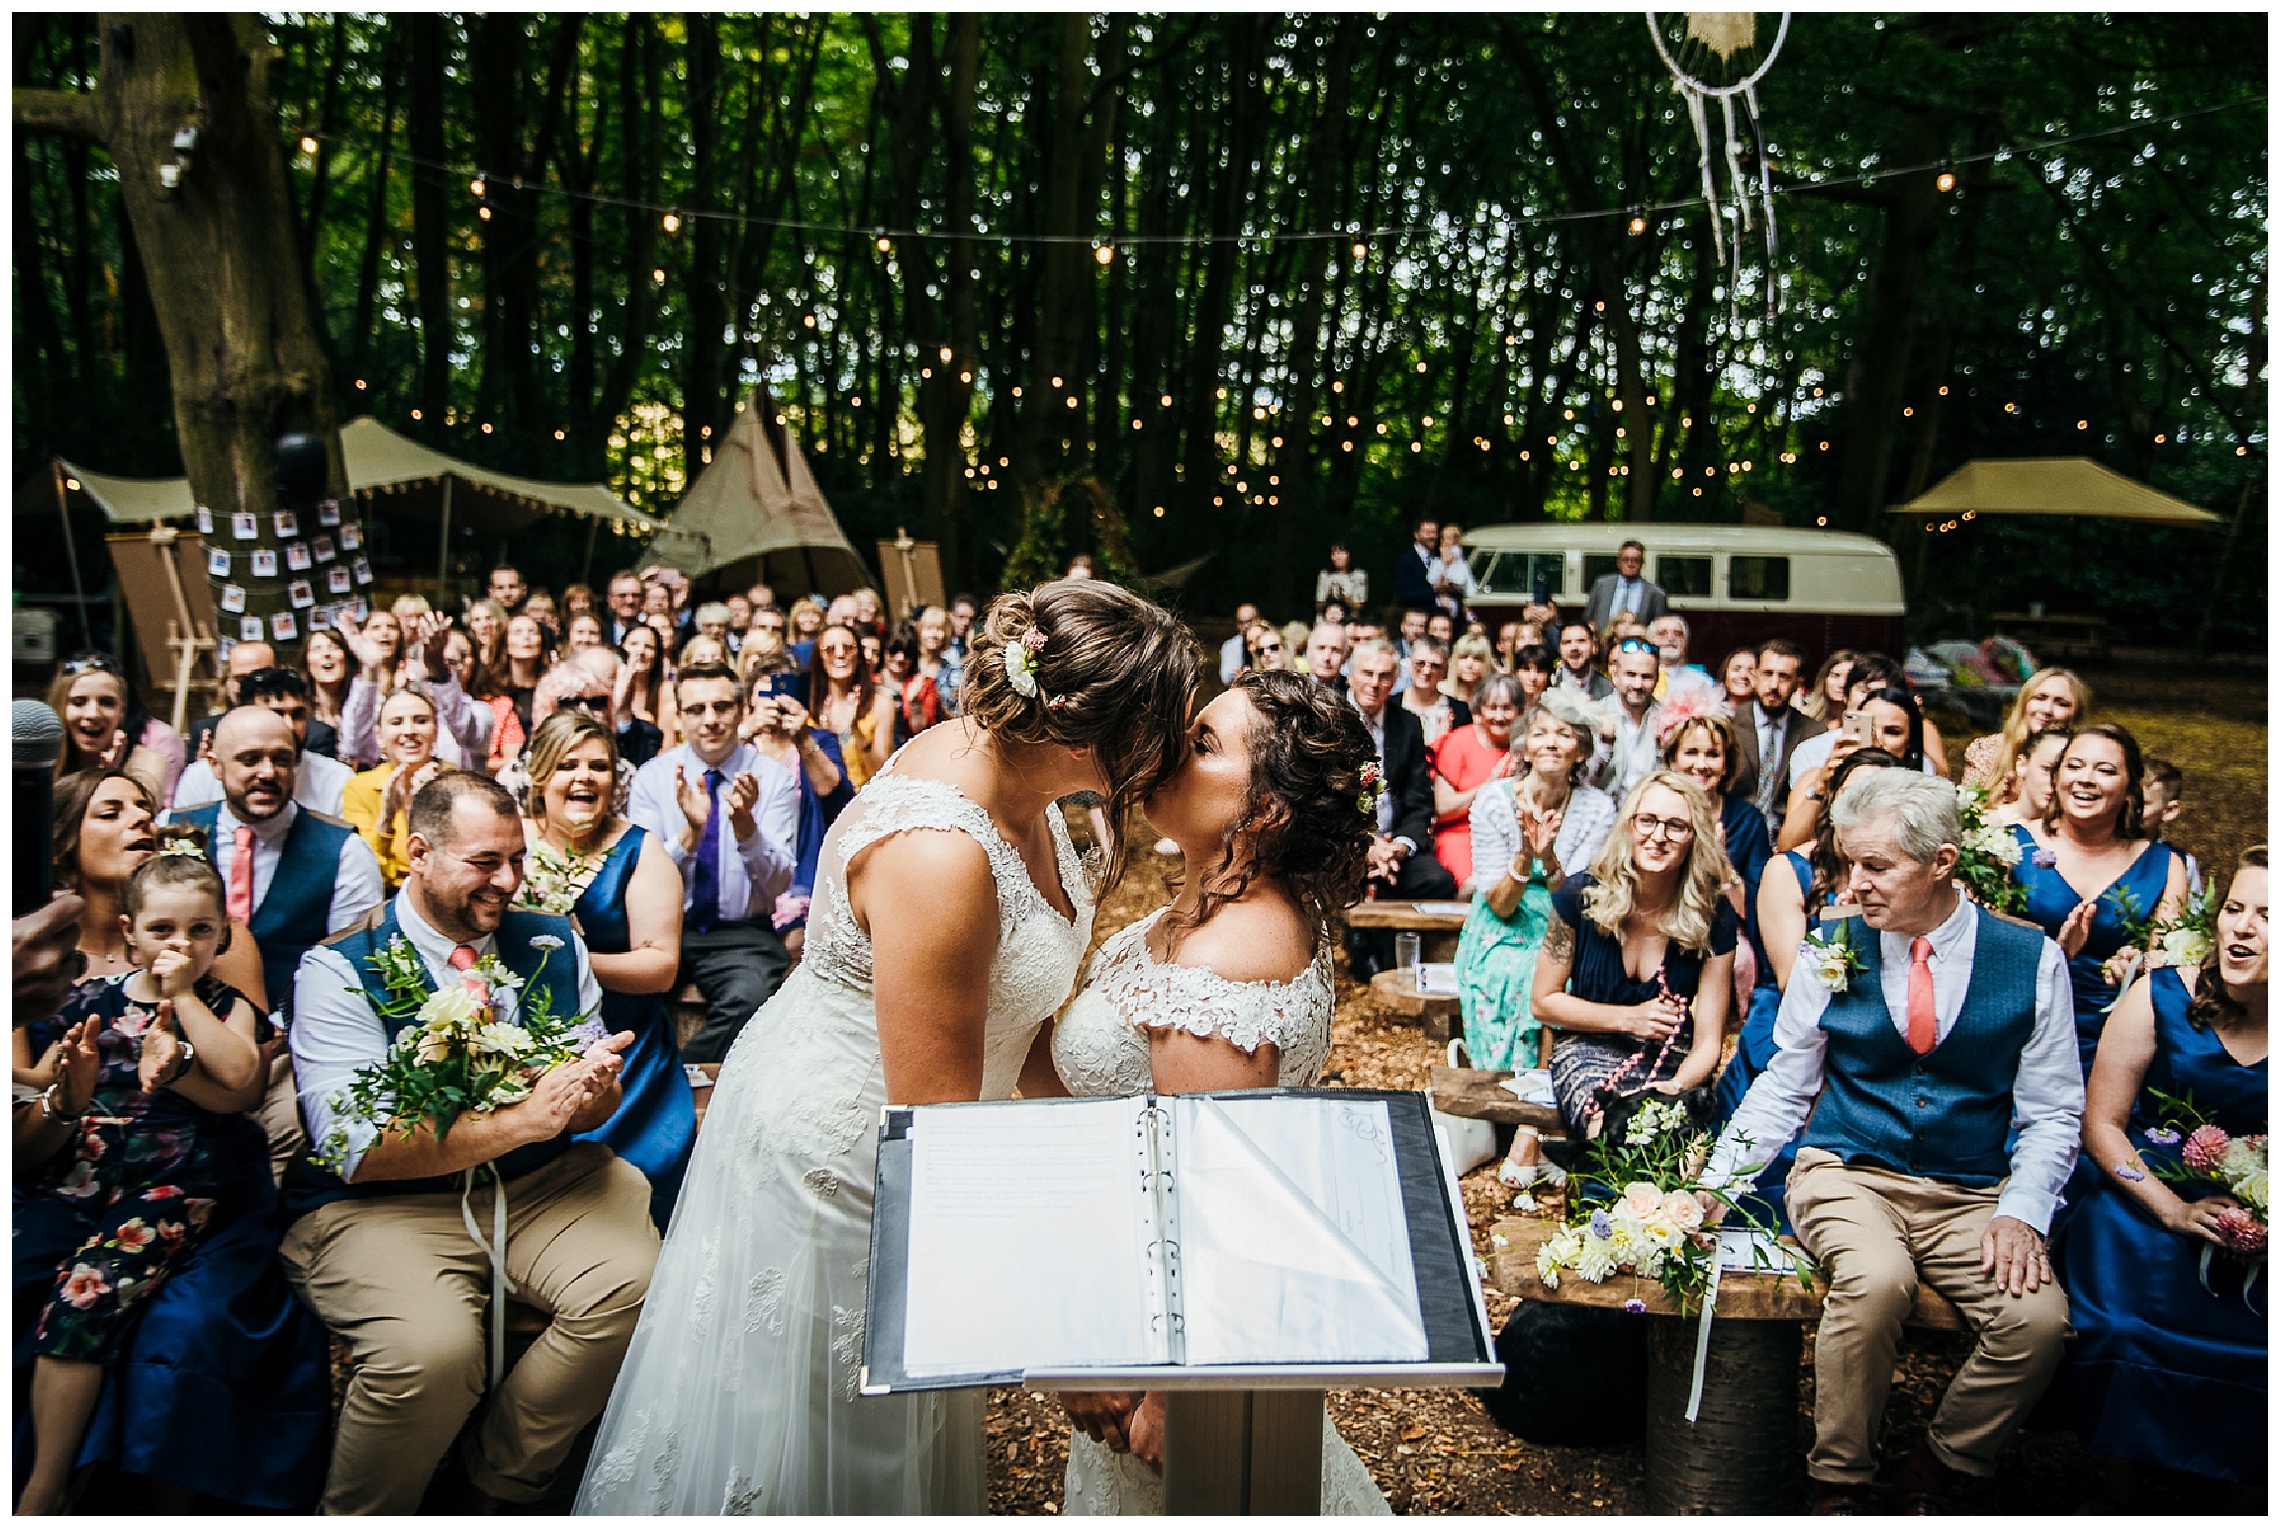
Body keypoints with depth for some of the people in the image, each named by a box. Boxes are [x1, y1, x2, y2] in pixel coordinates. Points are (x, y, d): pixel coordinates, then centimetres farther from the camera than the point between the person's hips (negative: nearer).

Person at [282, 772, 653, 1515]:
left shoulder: (553, 945, 8)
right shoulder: (339, 970, -6)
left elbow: (598, 1104, 9)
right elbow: (359, 1151, -15)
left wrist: (591, 1087, -18)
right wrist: (525, 1118, -24)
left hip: (544, 1180, 5)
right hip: (384, 1203, -4)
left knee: (634, 1283, -23)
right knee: (430, 1348, -32)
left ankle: (490, 1488, 1)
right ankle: (354, 1517, 1)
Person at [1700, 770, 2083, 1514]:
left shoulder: (2030, 959, -2)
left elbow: (2052, 1112, 4)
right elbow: (1783, 1089, 6)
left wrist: (2021, 1212, -12)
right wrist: (1716, 1180, -7)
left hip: (1971, 1196, 1)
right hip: (1846, 1174, -1)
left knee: (2039, 1318, -25)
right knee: (1876, 1279, -32)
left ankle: (1934, 1475, 3)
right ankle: (1838, 1482, -8)